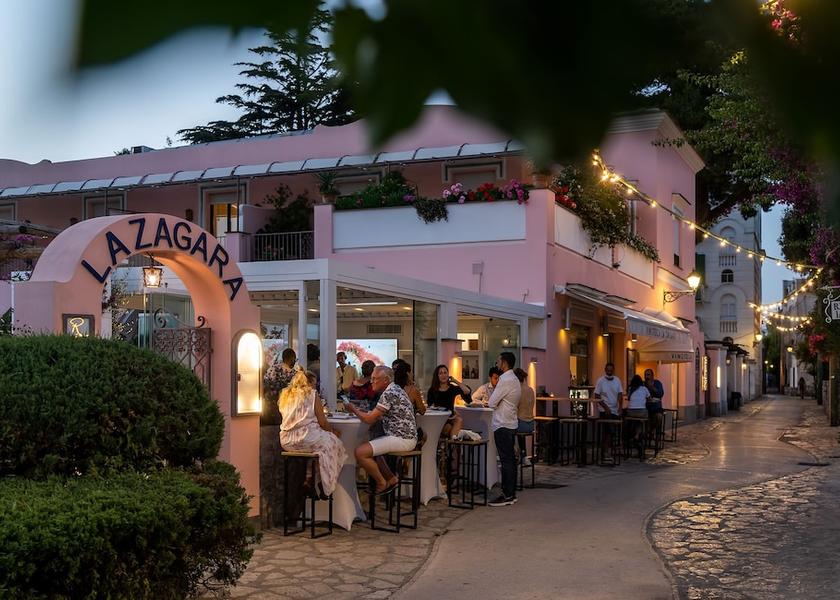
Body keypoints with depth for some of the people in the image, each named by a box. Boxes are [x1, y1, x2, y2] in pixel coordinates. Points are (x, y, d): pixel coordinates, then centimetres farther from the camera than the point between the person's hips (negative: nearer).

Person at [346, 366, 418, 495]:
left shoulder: (389, 393, -17)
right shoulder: (394, 389, 16)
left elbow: (369, 419, -17)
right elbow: (379, 416, 21)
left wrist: (354, 410, -1)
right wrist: (365, 412, 5)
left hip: (402, 439, -11)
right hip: (403, 435, 11)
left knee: (360, 452, -16)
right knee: (367, 448, 22)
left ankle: (381, 483, 1)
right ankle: (391, 478, 18)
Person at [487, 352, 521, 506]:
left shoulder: (505, 380, -17)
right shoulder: (514, 379, 15)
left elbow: (492, 403, -16)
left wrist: (491, 402, 4)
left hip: (502, 425, -10)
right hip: (511, 423, 10)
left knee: (506, 460, -6)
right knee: (510, 459, 12)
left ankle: (507, 495, -3)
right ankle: (511, 493, 19)